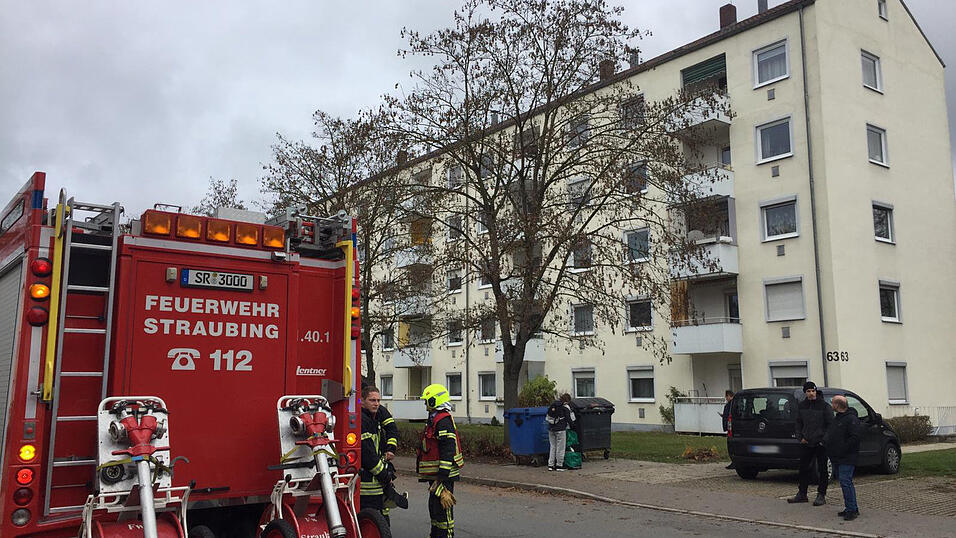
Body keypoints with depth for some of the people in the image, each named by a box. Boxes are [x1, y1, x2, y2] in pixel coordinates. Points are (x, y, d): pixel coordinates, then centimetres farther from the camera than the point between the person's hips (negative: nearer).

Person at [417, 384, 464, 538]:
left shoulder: (443, 421, -18)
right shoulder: (436, 419, 17)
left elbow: (448, 450, -23)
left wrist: (443, 477, -25)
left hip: (444, 473, -11)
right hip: (435, 474, 11)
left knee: (442, 508, -7)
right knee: (434, 506, 18)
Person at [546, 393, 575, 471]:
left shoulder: (553, 404, 12)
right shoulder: (565, 407, -6)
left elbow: (547, 417, 16)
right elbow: (569, 419, -5)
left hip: (551, 429, 6)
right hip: (560, 429, -6)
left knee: (553, 446, 11)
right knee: (560, 448, 3)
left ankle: (550, 465, 11)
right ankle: (559, 465, 7)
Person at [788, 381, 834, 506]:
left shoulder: (824, 406, -7)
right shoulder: (801, 406, 8)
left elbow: (830, 424, -6)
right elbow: (799, 423, 17)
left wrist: (824, 439, -12)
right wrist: (800, 436, 4)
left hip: (821, 444, -5)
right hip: (806, 443, 5)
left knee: (822, 470, 3)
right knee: (804, 468, 10)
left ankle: (821, 495, 11)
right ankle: (802, 494, 19)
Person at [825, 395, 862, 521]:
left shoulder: (851, 419, -13)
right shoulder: (837, 418, 19)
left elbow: (855, 437, -21)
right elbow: (830, 435, 28)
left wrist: (843, 449, -19)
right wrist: (825, 441, 10)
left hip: (847, 458, -10)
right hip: (837, 458, 10)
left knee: (846, 482, -12)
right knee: (844, 483, 12)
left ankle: (852, 510, -8)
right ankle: (851, 508, 19)